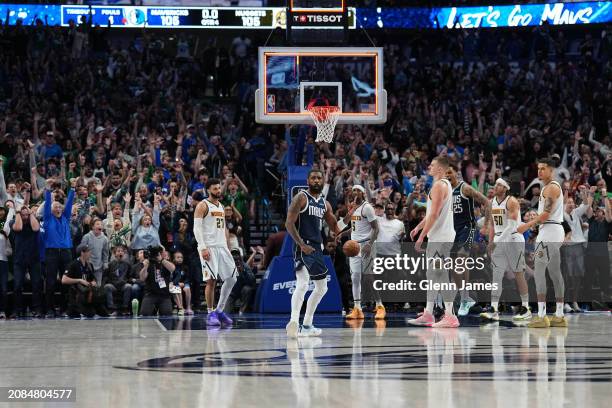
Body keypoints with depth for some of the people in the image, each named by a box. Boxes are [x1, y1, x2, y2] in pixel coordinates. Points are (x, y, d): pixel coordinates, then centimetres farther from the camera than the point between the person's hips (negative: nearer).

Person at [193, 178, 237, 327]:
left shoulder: (221, 207, 18)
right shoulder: (203, 206, -5)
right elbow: (197, 228, -12)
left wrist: (227, 247, 17)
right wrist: (203, 248, -21)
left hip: (222, 247, 7)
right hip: (209, 248, -7)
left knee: (231, 278, 2)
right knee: (211, 281, -8)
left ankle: (220, 310, 12)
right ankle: (211, 314, 0)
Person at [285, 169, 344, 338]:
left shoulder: (325, 204, 15)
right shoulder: (301, 198, -6)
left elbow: (335, 229, 20)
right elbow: (289, 223, -13)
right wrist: (301, 244, -22)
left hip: (317, 248, 8)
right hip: (303, 248, -8)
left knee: (321, 288, 14)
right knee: (302, 284, -26)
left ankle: (307, 325, 22)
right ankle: (294, 322, -36)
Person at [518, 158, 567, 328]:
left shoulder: (551, 188, -12)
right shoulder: (552, 187, 21)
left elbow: (546, 214, -20)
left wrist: (528, 225, -17)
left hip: (549, 232, -11)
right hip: (555, 231, 11)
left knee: (539, 271, -13)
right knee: (555, 272, 10)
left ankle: (541, 316, -17)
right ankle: (559, 316, 11)